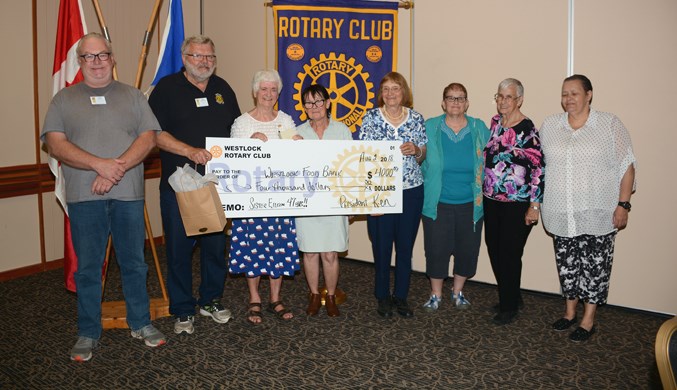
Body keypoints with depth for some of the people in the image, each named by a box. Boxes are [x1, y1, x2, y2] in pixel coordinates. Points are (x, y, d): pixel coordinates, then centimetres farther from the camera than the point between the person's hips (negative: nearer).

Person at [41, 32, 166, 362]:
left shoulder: (132, 96, 10)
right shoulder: (64, 99, 8)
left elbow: (148, 139, -1)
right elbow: (55, 144, -4)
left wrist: (117, 169, -15)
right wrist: (100, 165, -17)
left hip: (128, 194, 1)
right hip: (84, 198, 0)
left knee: (134, 263, 9)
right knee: (87, 268, 6)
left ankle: (140, 323, 24)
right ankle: (88, 333, 19)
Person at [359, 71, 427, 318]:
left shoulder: (416, 118, 4)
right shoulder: (371, 118, -2)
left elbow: (422, 157, 12)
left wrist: (416, 150, -12)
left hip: (412, 191, 2)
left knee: (406, 247, 9)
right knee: (381, 246, 4)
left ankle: (401, 296, 25)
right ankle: (382, 297, 23)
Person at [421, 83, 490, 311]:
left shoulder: (480, 129, 1)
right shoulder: (430, 128, -3)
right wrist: (429, 186, -1)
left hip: (471, 204, 2)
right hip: (437, 203, -1)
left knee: (467, 249, 10)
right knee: (437, 250, 5)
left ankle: (457, 292, 32)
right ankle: (435, 294, 24)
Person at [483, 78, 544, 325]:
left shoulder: (527, 130, -14)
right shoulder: (494, 123, 7)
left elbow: (539, 169, -15)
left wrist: (535, 205, -16)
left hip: (517, 204, -7)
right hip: (492, 200, 7)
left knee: (509, 254, 1)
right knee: (494, 249, 13)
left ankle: (509, 307, 18)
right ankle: (512, 297, 32)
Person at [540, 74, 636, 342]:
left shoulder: (610, 125, -4)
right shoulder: (550, 126, 6)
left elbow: (626, 167, -4)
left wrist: (623, 205, -9)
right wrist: (536, 203, 11)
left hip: (598, 215, -3)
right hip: (561, 214, 3)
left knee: (595, 266, 3)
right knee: (567, 264, 13)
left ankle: (588, 320, 17)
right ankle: (570, 312, 30)